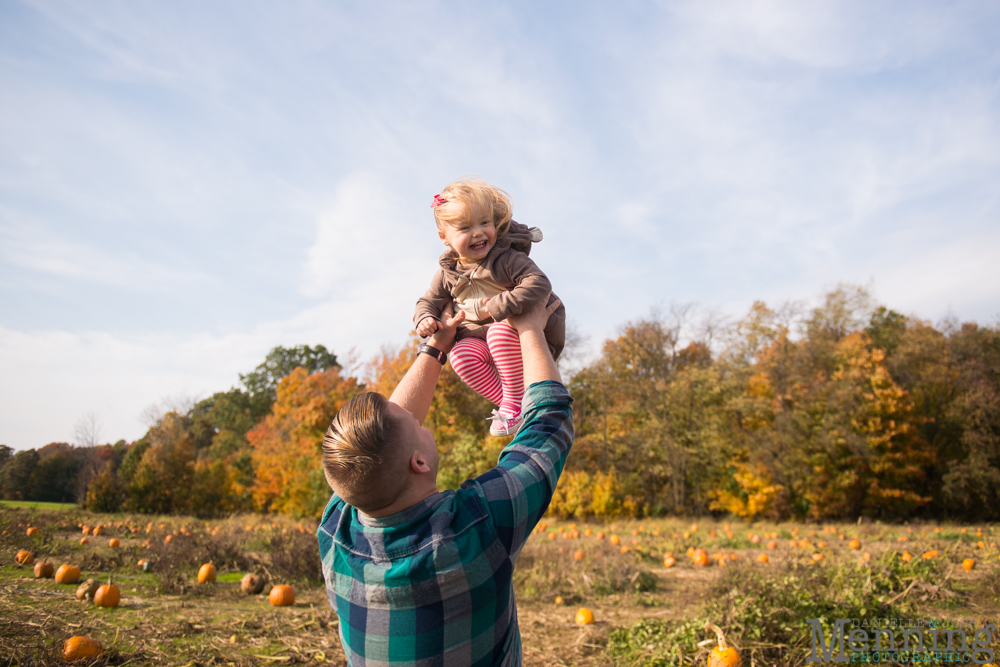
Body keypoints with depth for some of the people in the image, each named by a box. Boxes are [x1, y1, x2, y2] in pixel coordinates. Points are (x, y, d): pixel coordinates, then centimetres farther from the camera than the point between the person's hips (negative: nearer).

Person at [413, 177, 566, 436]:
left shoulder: (508, 259, -17)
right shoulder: (447, 273, 0)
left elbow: (539, 284, -30)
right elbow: (429, 301, 14)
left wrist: (498, 307, -33)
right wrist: (425, 319, -11)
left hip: (523, 333, -5)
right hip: (478, 337, 5)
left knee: (500, 332, -37)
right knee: (461, 356, -26)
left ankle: (515, 399, -20)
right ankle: (511, 404, -13)